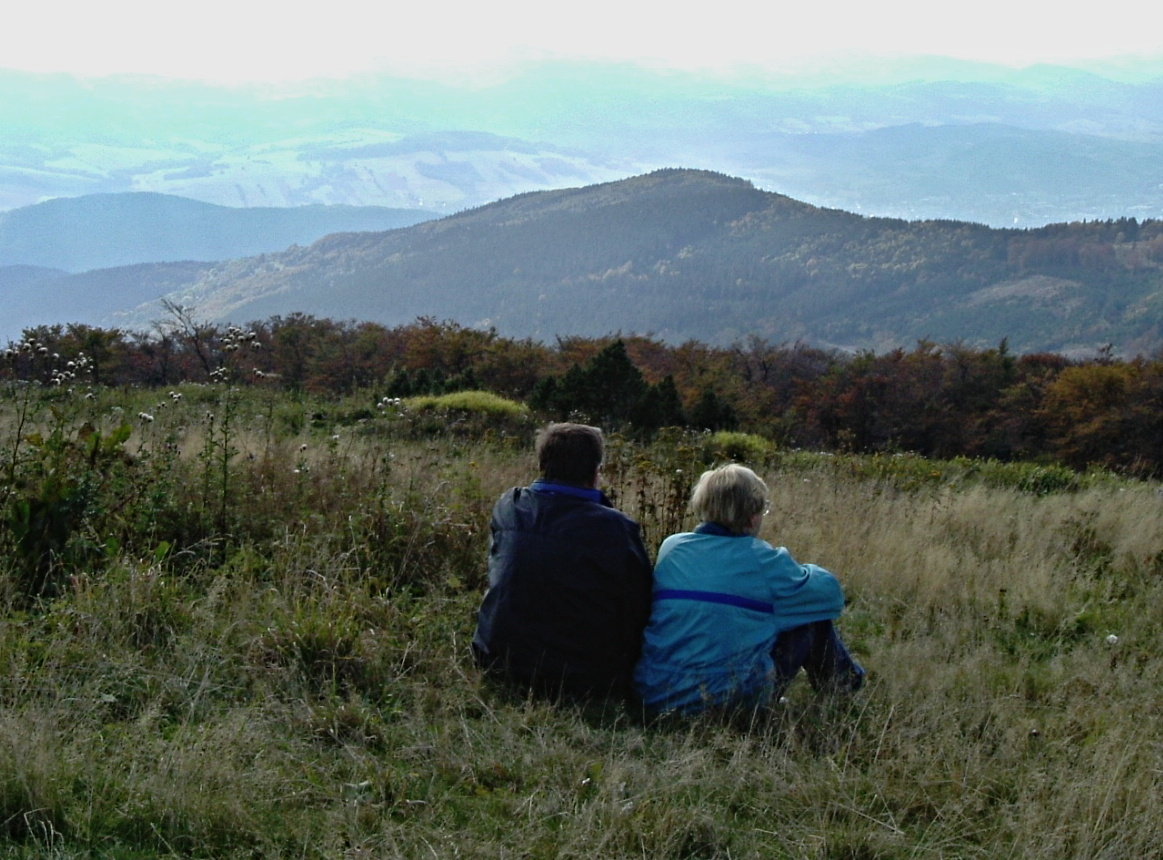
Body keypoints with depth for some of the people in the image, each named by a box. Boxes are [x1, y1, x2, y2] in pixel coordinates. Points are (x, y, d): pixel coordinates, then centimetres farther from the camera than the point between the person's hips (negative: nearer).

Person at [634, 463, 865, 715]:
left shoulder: (670, 547, 4)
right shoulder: (762, 559, -9)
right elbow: (830, 593, 3)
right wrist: (802, 571, 26)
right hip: (734, 698, -5)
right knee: (812, 616, 13)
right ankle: (841, 686, 38)